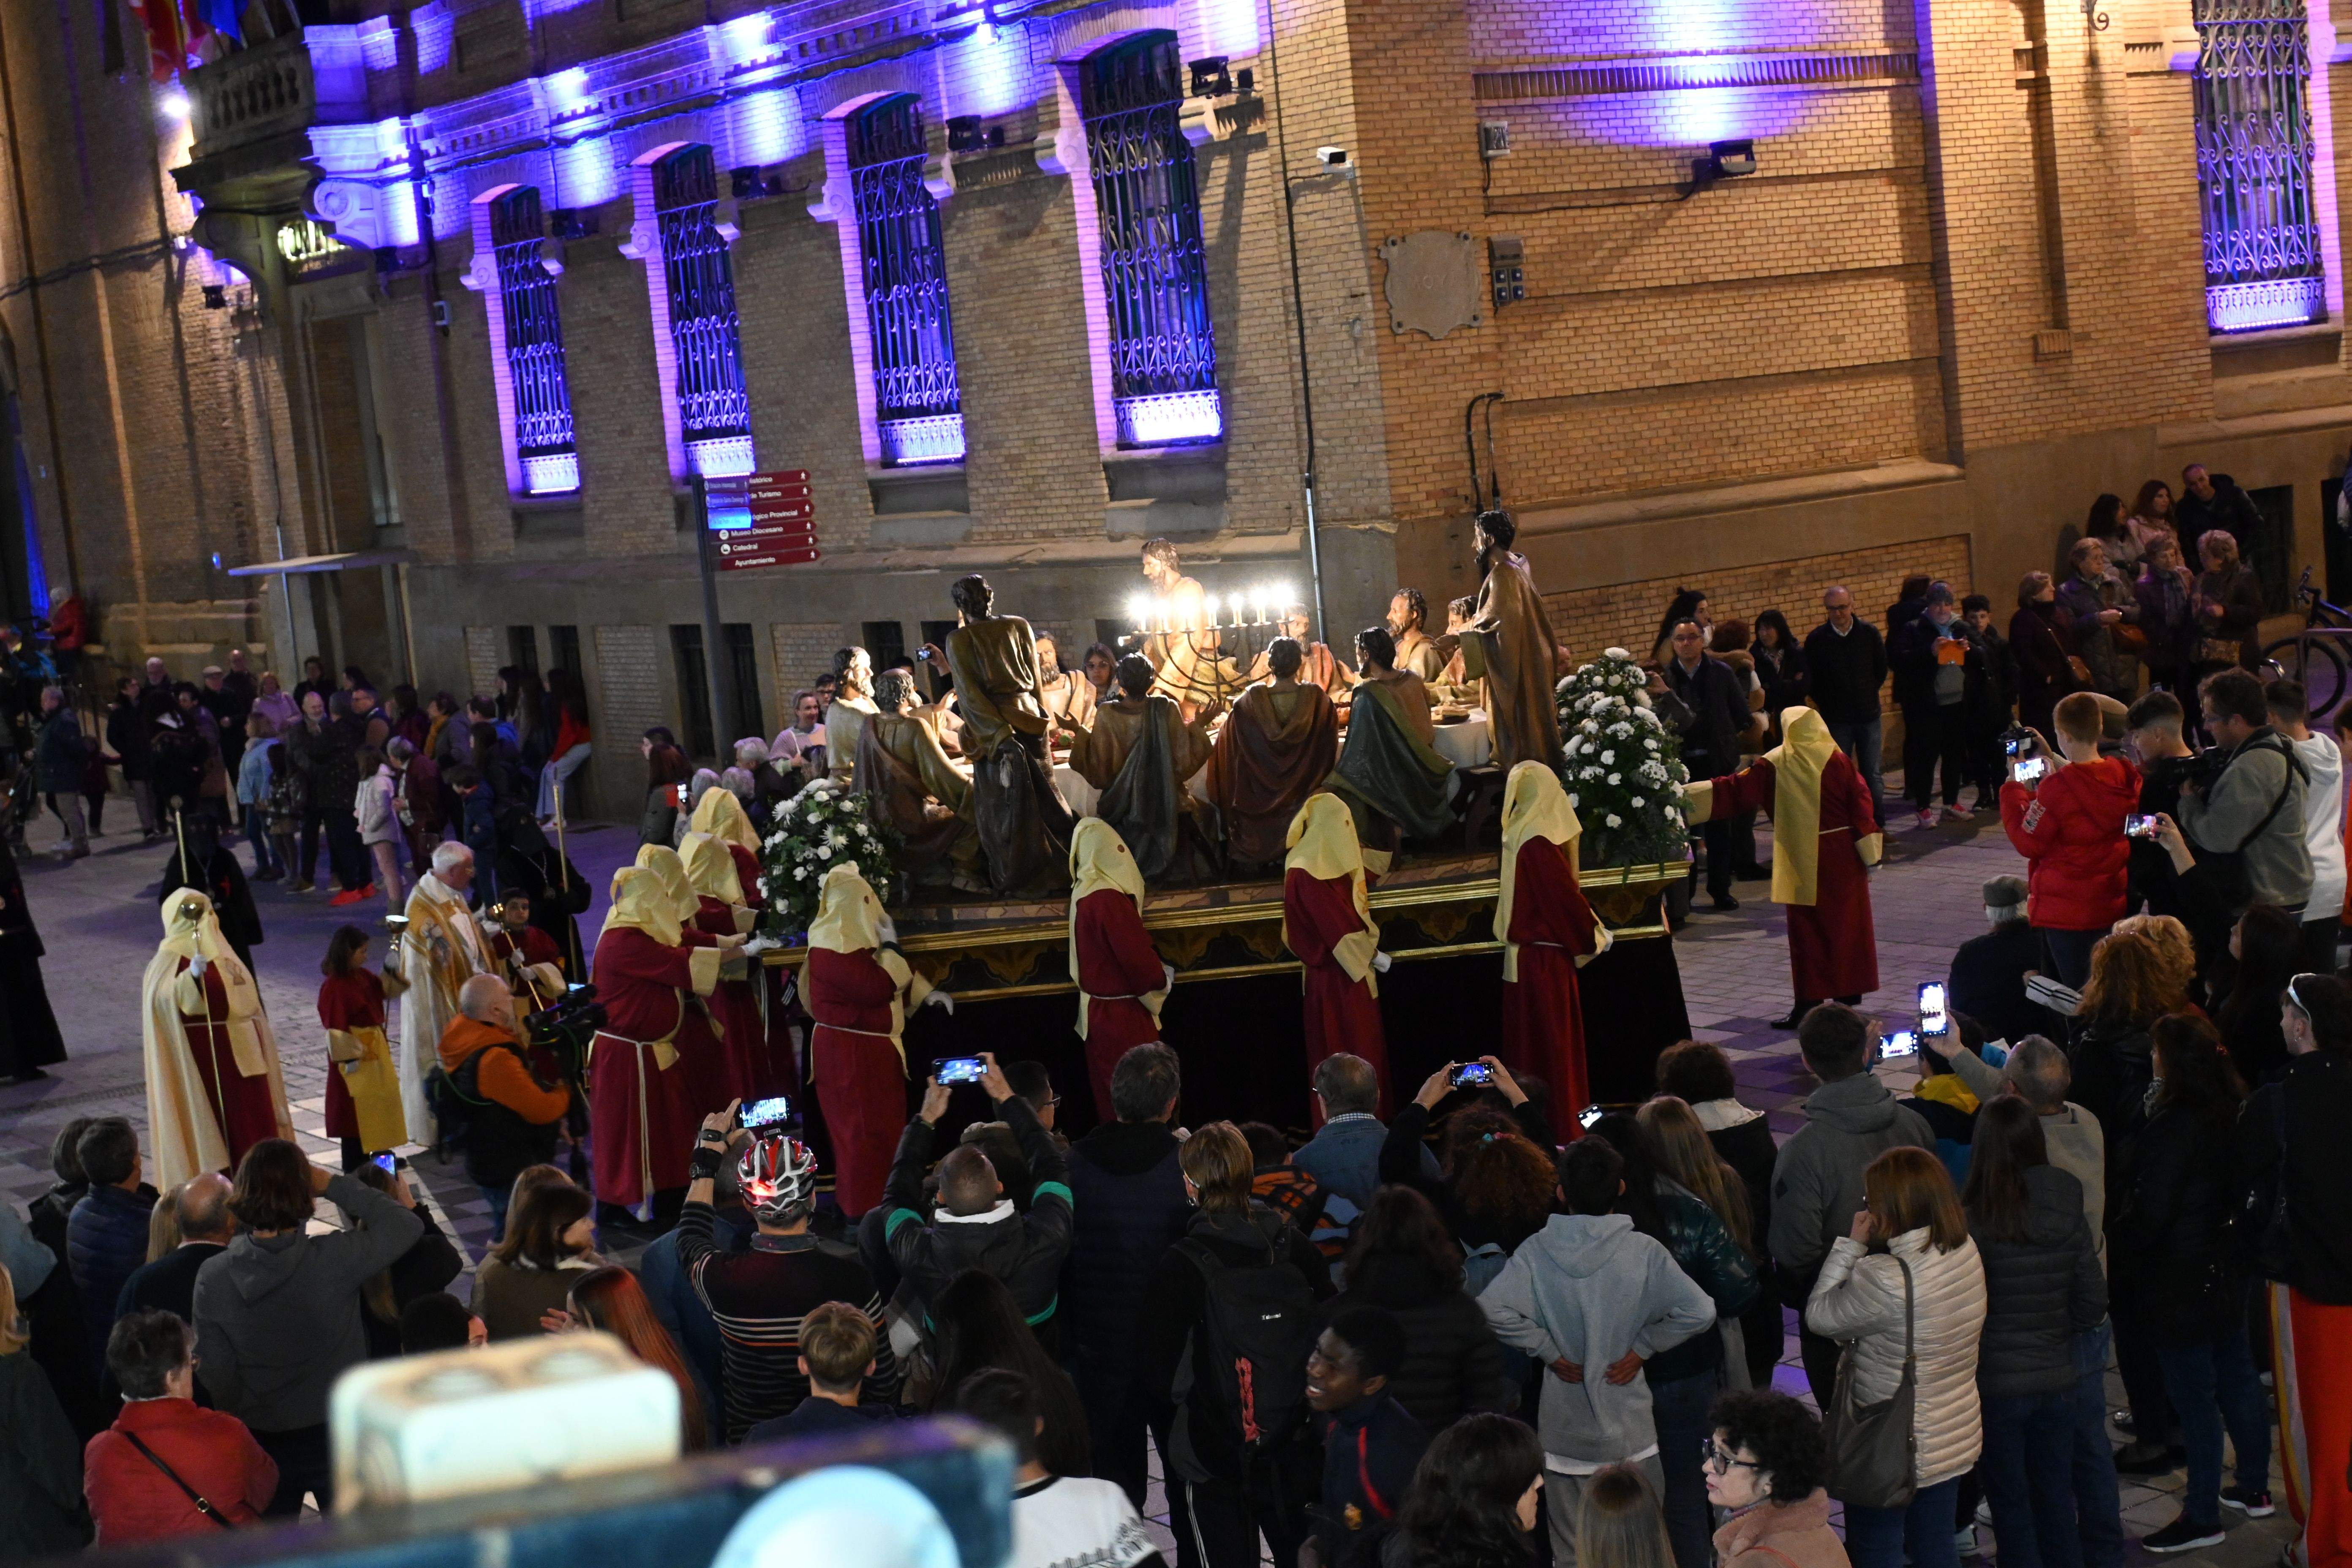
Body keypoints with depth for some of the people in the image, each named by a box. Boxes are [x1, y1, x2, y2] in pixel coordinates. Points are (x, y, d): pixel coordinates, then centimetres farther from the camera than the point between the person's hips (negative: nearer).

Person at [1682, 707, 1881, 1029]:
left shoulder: (1774, 765, -5)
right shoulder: (1838, 761, -5)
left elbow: (1735, 790, -4)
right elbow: (1861, 806, -5)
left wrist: (1686, 795, 2)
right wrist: (1870, 855, 0)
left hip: (1803, 863, -1)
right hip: (1842, 858, 1)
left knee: (1807, 931, 4)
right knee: (1846, 926, 12)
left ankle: (1808, 1003, 2)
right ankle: (1849, 994, 20)